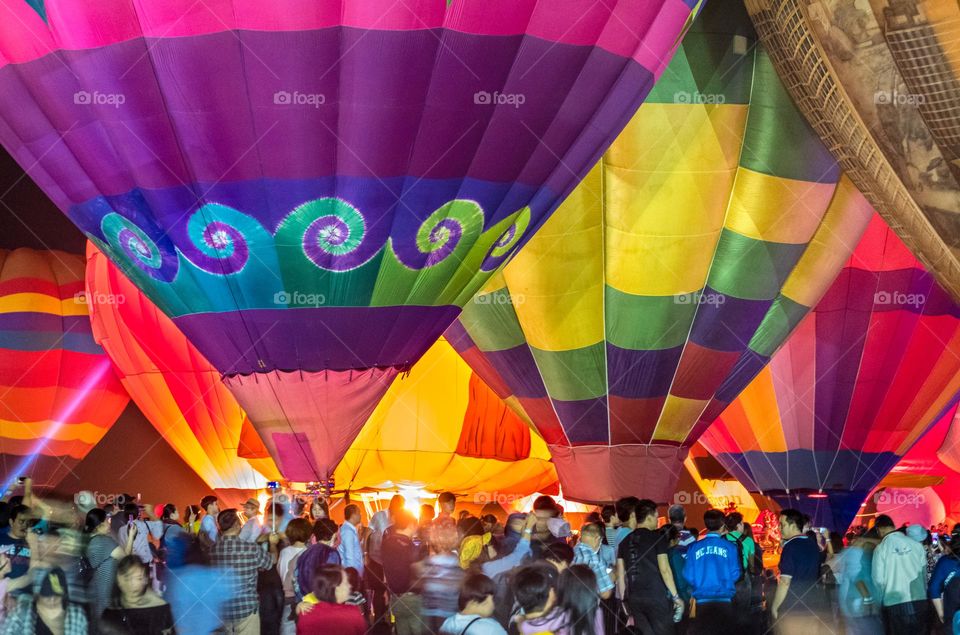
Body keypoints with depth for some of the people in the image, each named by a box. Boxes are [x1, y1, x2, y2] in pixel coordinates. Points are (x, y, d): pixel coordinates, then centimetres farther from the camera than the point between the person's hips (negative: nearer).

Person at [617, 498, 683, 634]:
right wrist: (675, 596, -5)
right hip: (657, 597, -5)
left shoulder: (625, 541, 10)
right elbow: (664, 569, -10)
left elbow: (620, 575, 11)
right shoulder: (657, 537, -4)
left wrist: (625, 601, 18)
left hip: (634, 598, 5)